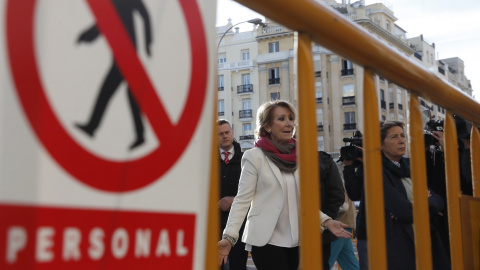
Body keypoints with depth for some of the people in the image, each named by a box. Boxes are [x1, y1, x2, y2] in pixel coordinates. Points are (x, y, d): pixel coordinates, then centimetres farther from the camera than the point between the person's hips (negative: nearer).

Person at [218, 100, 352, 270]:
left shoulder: (298, 156, 11)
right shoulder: (254, 157, -4)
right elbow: (242, 200, -8)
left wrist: (326, 221, 5)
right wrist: (229, 237, -17)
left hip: (294, 241, 5)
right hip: (266, 241, -5)